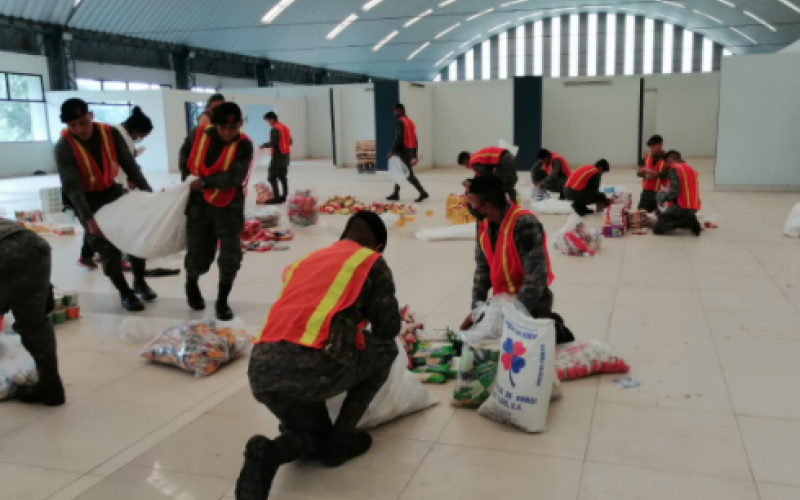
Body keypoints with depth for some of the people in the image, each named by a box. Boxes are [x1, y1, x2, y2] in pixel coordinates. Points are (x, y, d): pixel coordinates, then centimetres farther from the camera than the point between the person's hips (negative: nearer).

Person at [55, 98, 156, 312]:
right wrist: (88, 218, -34)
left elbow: (129, 164, -10)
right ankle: (125, 293, 14)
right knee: (108, 248, -5)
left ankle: (140, 282, 26)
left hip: (112, 191, 4)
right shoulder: (64, 147, -23)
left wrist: (147, 191, -17)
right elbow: (72, 186, -27)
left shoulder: (111, 133, -14)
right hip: (88, 200, -3)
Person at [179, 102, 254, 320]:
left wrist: (204, 182, -25)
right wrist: (186, 178, 9)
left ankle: (222, 301, 19)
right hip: (199, 203, 2)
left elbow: (235, 178, -27)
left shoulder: (244, 145, -16)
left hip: (229, 206, -2)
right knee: (198, 255, 7)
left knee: (230, 256, -2)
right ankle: (191, 283, 42)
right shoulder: (199, 135, -8)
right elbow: (185, 153, 14)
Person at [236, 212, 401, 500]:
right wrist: (360, 328, 36)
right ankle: (340, 440, 18)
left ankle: (269, 453, -2)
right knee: (385, 350, 23)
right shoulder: (371, 262, 13)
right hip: (311, 368, -6)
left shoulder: (306, 260, 29)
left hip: (260, 371, 6)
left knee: (314, 435, 32)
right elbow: (388, 328, 13)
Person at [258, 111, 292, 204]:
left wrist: (264, 145, -8)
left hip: (277, 155, -9)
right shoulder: (285, 128, 13)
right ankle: (284, 196, 16)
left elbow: (273, 143, -21)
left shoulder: (275, 129, -14)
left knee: (272, 177, -5)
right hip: (286, 155, 9)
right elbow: (290, 142, 16)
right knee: (282, 176, 15)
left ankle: (277, 197, -10)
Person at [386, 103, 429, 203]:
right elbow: (415, 140, 17)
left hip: (403, 151, -10)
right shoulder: (410, 122, 17)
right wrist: (414, 155, 19)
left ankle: (423, 193, -10)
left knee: (409, 175, -8)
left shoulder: (400, 122, -11)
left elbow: (398, 138, -20)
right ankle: (395, 194, 19)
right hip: (410, 151, 10)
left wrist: (392, 151, -15)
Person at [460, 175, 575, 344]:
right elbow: (482, 269, 5)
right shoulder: (484, 224, -2)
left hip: (531, 306, -7)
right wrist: (476, 308, -3)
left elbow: (536, 276, -26)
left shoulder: (524, 224, -26)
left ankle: (554, 331, 17)